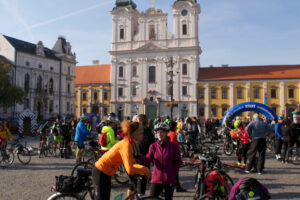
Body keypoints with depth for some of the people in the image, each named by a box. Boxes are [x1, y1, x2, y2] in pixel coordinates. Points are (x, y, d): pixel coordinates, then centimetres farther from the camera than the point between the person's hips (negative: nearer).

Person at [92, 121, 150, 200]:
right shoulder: (126, 145, -25)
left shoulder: (129, 143, 4)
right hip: (100, 173, -9)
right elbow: (130, 170, -33)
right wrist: (145, 170, -19)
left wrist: (143, 169, -10)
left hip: (106, 173, 9)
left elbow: (132, 164, 7)